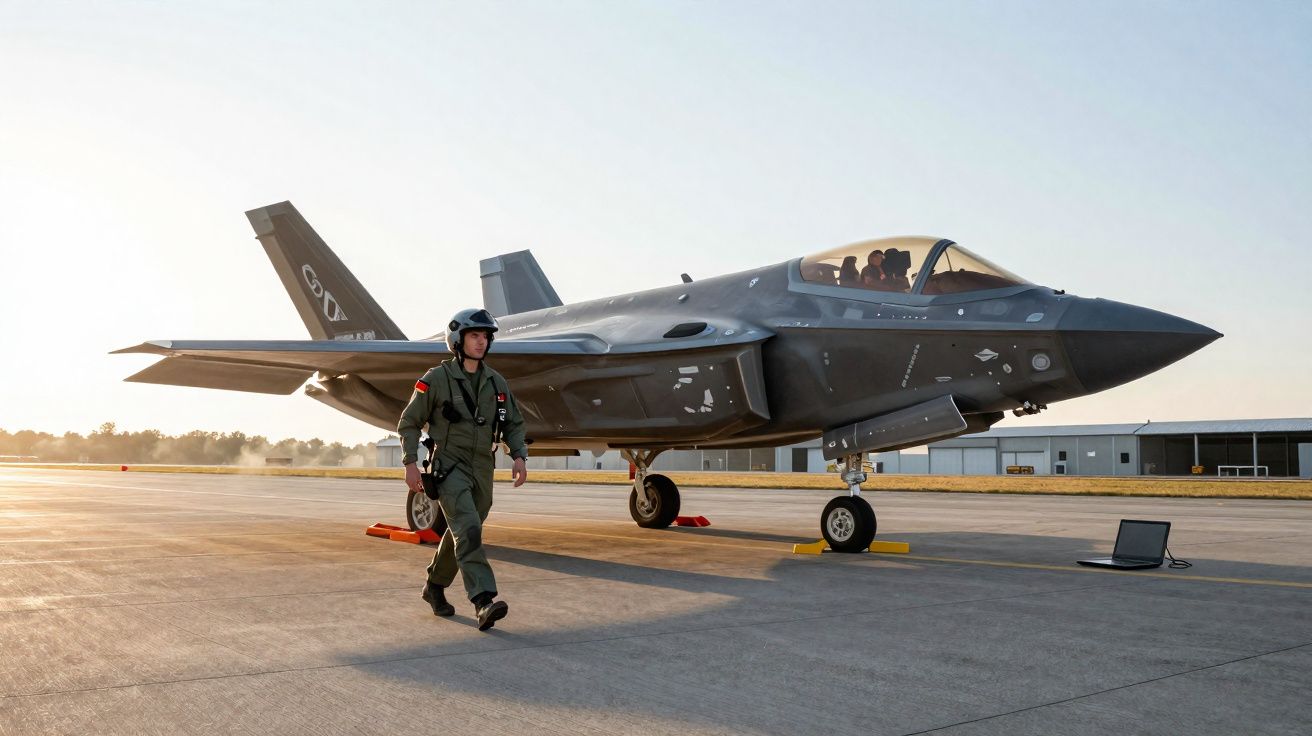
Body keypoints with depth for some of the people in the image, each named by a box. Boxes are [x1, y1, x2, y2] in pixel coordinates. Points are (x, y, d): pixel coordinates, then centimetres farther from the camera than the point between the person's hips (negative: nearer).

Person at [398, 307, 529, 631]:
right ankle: (484, 602, -29)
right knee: (468, 530, -21)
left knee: (462, 532, 15)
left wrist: (519, 456, -3)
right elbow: (409, 422, 0)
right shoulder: (436, 379, -4)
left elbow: (513, 423, 14)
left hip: (483, 470, 6)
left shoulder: (496, 382, 9)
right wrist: (410, 463, -9)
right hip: (449, 466, -6)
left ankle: (435, 586, 37)